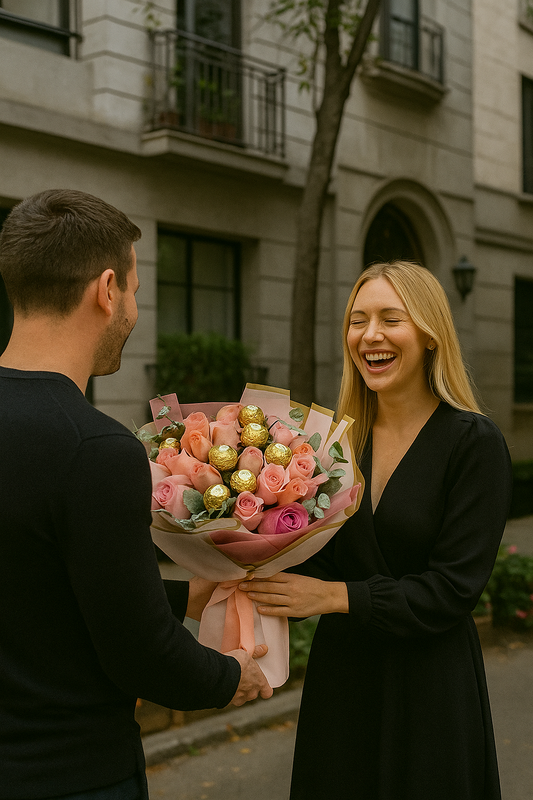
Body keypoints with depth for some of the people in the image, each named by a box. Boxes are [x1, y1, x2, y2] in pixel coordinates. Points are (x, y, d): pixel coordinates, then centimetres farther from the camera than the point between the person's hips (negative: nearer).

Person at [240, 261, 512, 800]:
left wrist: (333, 595, -22)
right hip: (338, 676, 5)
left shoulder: (474, 442, -13)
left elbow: (453, 588, -17)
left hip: (430, 687, -4)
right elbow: (324, 559, 5)